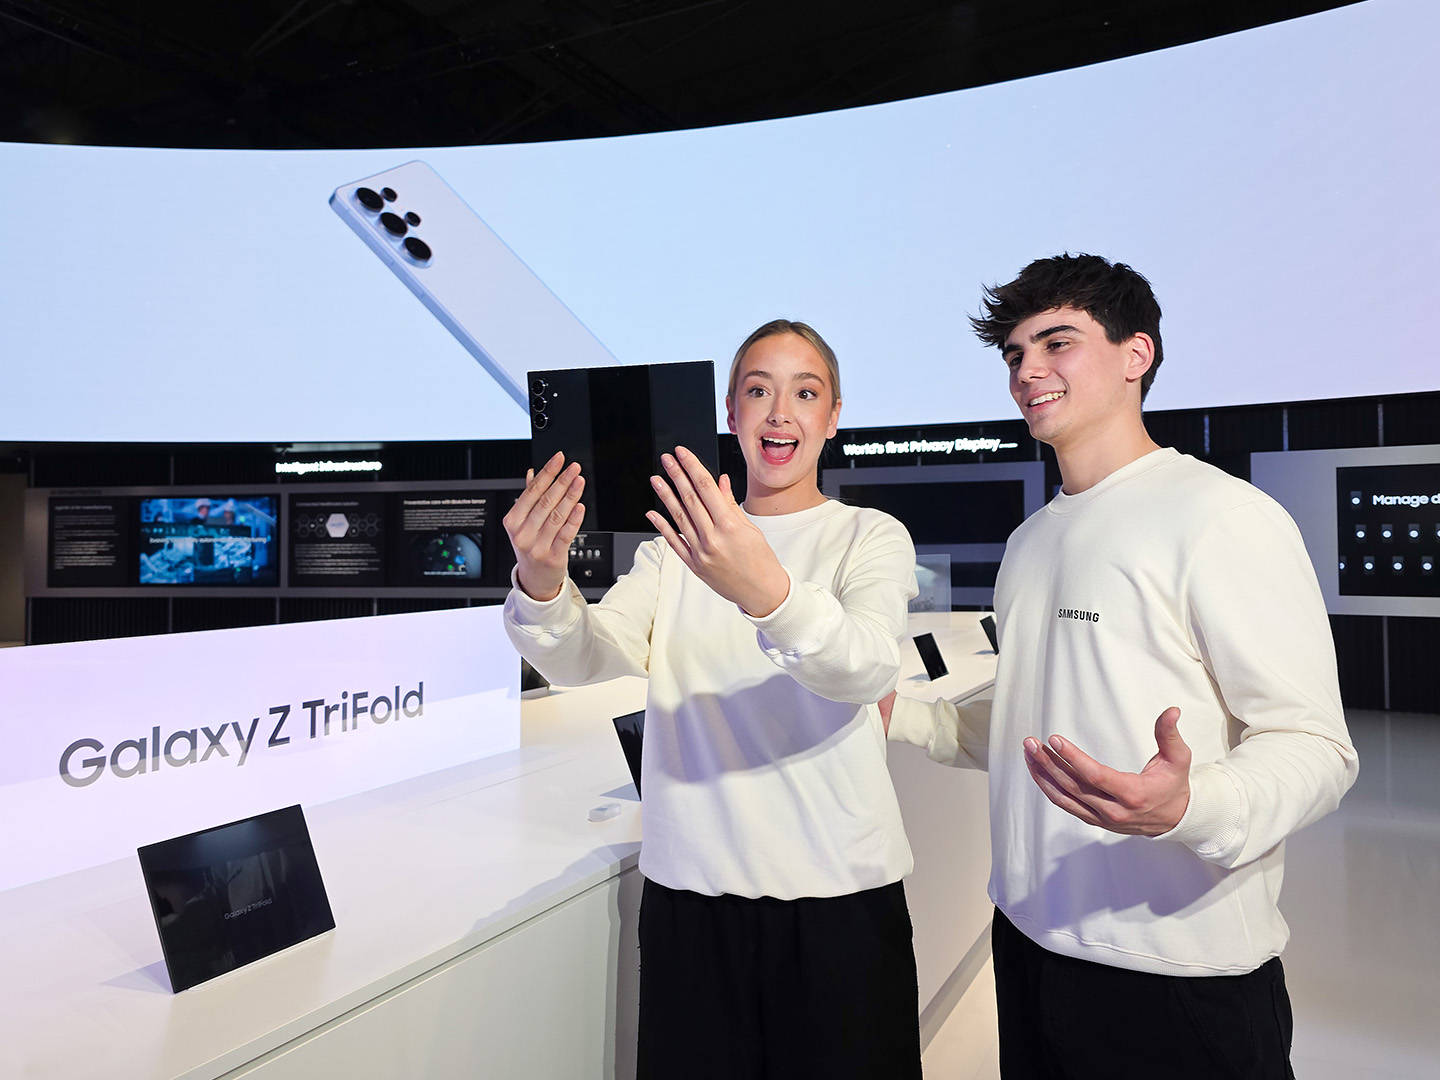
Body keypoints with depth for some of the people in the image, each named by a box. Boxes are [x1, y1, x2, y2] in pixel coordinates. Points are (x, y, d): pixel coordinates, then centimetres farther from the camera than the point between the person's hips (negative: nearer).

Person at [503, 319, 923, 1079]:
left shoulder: (872, 536, -1)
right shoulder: (678, 540, 8)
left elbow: (867, 669, -21)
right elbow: (585, 658, -6)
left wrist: (765, 591, -41)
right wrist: (540, 586, -28)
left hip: (839, 897, -2)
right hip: (688, 889, 2)